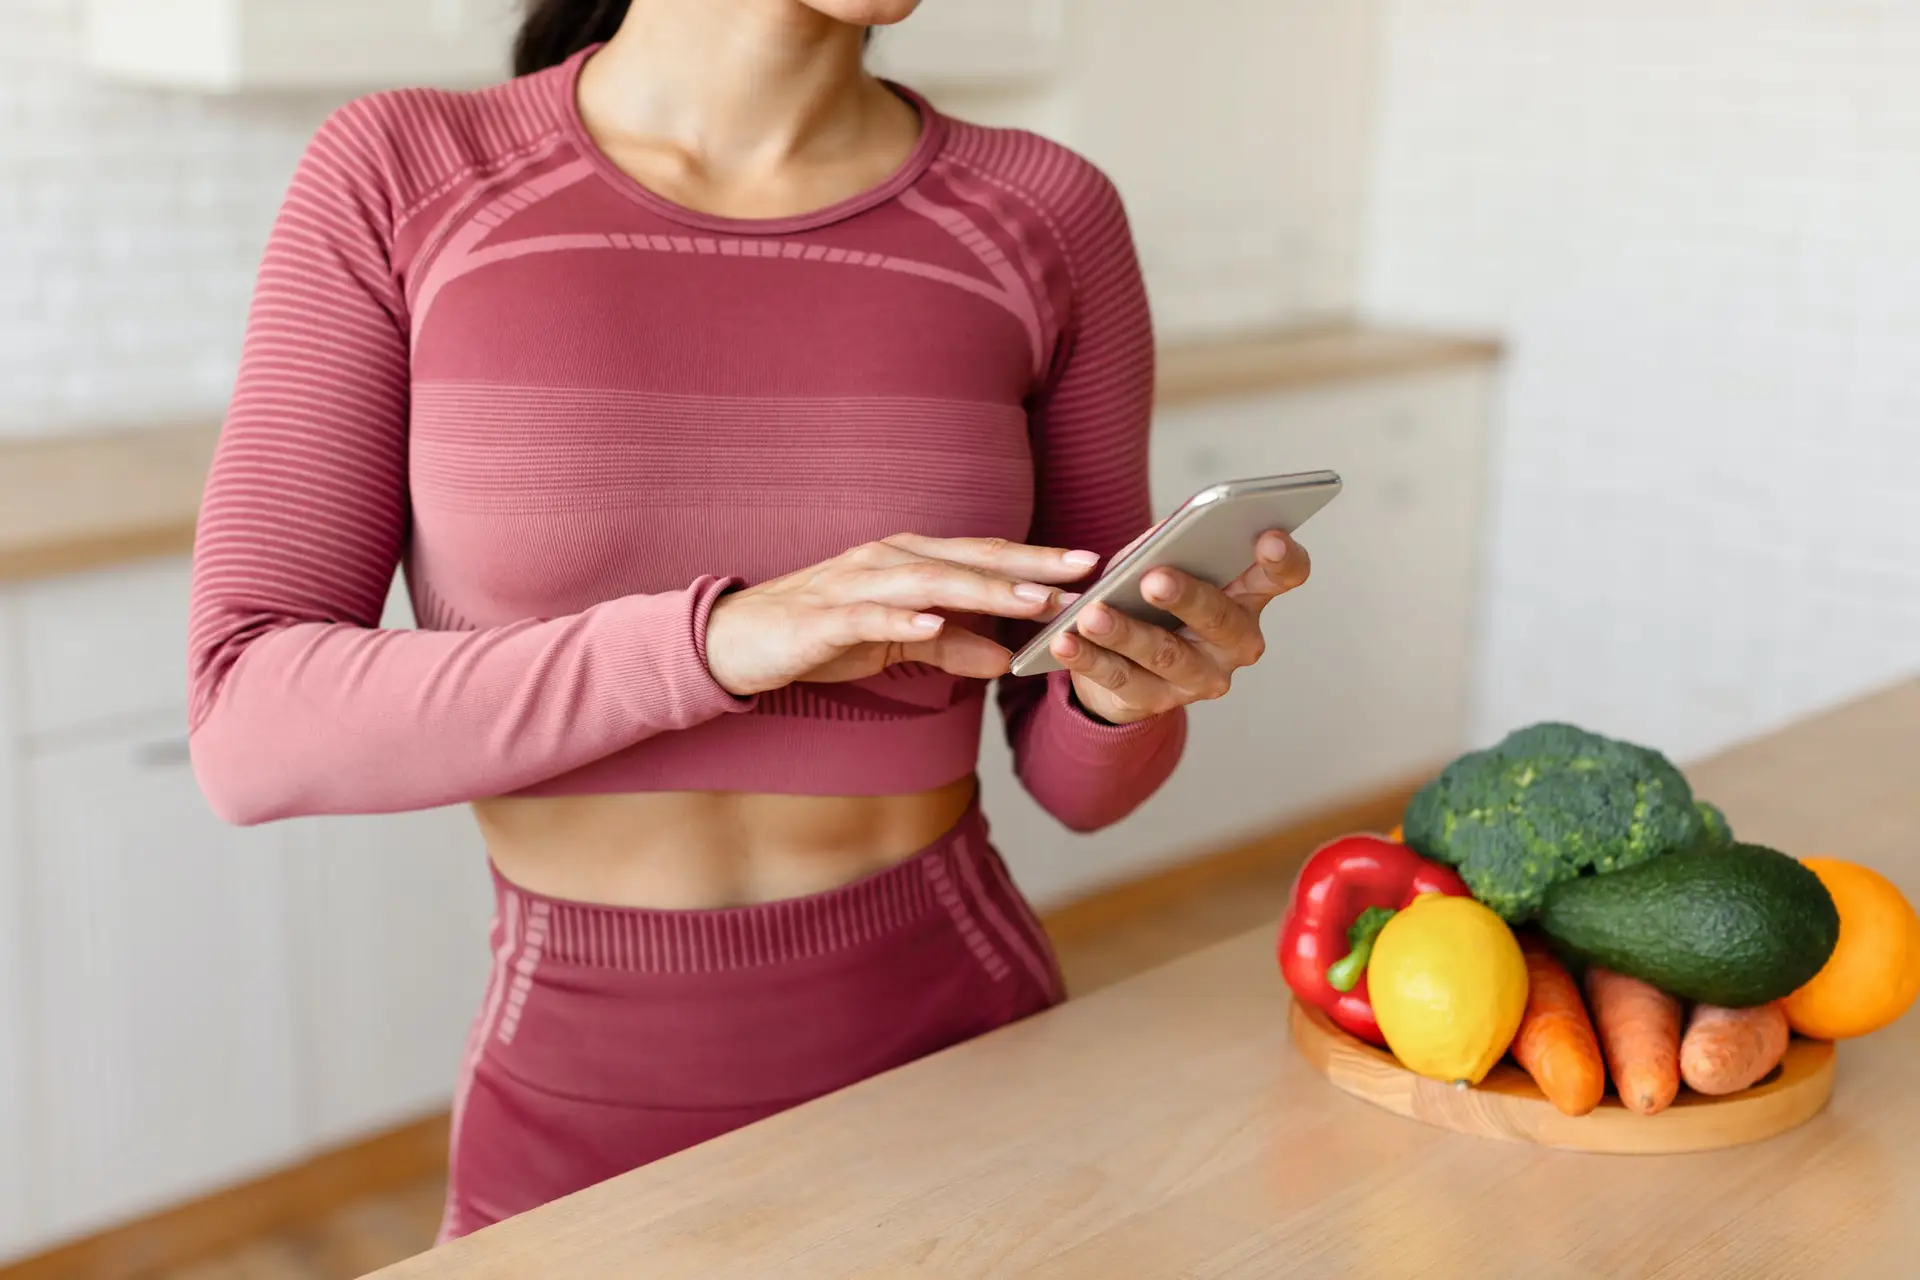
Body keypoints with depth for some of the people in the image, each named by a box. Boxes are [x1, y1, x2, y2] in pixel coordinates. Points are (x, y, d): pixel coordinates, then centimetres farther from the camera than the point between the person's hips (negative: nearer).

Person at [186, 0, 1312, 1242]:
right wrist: (714, 638, -28)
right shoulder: (396, 182, -8)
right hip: (577, 1112, -1)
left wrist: (1127, 684, -23)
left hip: (960, 1063, 1)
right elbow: (251, 730, -14)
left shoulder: (1046, 223, -6)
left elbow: (1076, 774, 1)